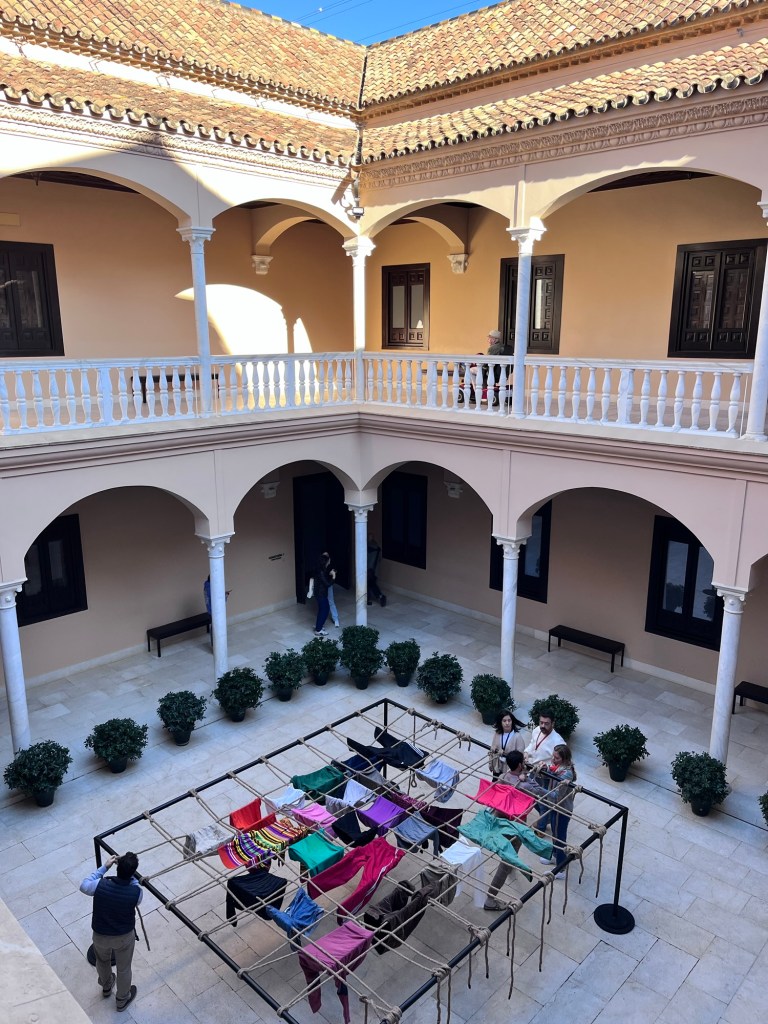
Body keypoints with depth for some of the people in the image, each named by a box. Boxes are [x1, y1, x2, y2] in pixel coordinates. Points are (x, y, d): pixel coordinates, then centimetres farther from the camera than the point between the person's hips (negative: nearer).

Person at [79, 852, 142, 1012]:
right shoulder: (136, 892, -31)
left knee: (102, 961, 34)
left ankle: (106, 987, 60)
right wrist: (130, 873, -8)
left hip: (100, 935, 1)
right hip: (125, 936, -1)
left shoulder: (100, 885, -32)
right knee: (123, 968, 27)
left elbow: (84, 886, -8)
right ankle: (122, 999, 49)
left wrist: (104, 867, -7)